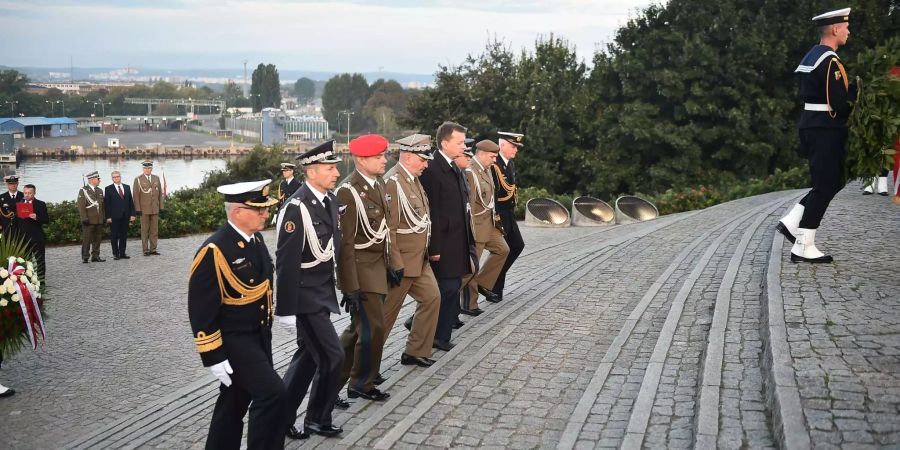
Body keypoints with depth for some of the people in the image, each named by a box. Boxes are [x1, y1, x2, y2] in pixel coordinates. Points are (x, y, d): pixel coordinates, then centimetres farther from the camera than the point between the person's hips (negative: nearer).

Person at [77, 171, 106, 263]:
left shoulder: (99, 191, 14)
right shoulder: (83, 190, -5)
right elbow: (81, 205, -9)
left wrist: (104, 217, 11)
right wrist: (84, 218, -15)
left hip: (99, 220, 6)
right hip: (89, 220, -6)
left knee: (97, 239, 8)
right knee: (86, 239, -3)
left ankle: (95, 256, 14)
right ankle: (85, 257, 2)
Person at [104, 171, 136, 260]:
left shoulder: (127, 187, 11)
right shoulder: (108, 189, 0)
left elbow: (131, 201, 10)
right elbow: (107, 204, -4)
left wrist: (132, 214, 3)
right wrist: (108, 217, -11)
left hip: (125, 216, 3)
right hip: (114, 216, -3)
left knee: (124, 235, 6)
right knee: (114, 236, 2)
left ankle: (122, 253, 12)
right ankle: (115, 254, 8)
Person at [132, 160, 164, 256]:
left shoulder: (156, 178, 10)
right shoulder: (138, 179, -1)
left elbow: (160, 193, 11)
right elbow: (136, 195, -3)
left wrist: (161, 207, 6)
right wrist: (137, 209, -8)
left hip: (155, 209, 3)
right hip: (144, 209, -3)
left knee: (154, 230, 5)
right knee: (144, 230, 2)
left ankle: (153, 249, 11)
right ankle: (145, 250, 6)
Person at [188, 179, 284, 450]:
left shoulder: (255, 238, 2)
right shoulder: (214, 251, -23)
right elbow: (201, 309, -21)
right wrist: (213, 357, -20)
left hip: (260, 334, 8)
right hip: (233, 339, -8)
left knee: (236, 401, 18)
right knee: (272, 393, -17)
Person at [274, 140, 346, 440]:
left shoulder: (330, 200, 5)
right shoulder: (296, 207, -20)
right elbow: (286, 262, -20)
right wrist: (286, 309, -19)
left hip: (323, 291, 9)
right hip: (305, 294, -9)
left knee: (309, 355, 17)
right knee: (332, 357, -5)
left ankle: (283, 415, 31)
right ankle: (318, 419, 15)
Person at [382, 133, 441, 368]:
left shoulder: (414, 180, 9)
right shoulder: (392, 183, -21)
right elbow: (388, 229, -23)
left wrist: (426, 252, 16)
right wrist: (396, 265, -22)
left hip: (420, 260, 9)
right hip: (401, 262, -9)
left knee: (432, 298, 12)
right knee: (387, 311, 2)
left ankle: (416, 351, 23)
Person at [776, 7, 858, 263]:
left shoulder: (811, 56, 14)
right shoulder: (830, 61, -16)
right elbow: (840, 103, -23)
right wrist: (856, 88, -5)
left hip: (811, 126, 10)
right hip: (826, 131, -10)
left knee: (832, 182, 18)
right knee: (825, 187, -3)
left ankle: (791, 223, 15)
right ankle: (803, 248, 1)